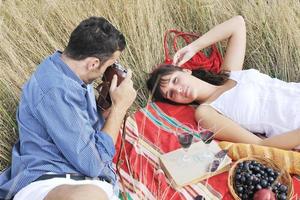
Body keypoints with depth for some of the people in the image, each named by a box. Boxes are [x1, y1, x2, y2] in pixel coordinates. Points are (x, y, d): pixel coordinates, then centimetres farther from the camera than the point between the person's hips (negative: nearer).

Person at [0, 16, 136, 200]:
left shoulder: (73, 74, 12)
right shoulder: (56, 90, -17)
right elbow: (93, 163, -16)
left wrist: (109, 98, 7)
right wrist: (120, 105, -8)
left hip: (95, 184, 8)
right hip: (47, 183, -7)